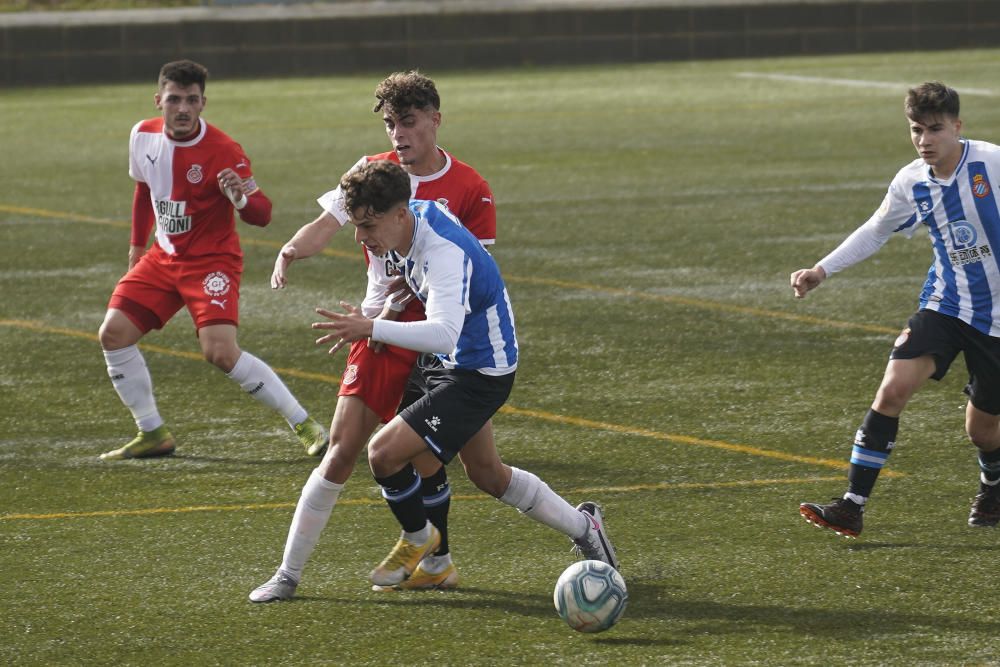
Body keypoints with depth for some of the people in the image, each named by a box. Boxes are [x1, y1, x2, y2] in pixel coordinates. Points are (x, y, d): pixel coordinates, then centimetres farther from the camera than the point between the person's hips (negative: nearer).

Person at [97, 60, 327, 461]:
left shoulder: (224, 152, -20)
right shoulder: (143, 135, -2)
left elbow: (262, 215, -20)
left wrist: (241, 198, -42)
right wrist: (137, 246, 20)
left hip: (211, 259, -7)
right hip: (163, 258, 7)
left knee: (221, 352, -23)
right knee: (113, 333, -4)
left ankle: (304, 424, -12)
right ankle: (152, 435, 9)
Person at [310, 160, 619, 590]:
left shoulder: (444, 253, -34)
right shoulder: (415, 212, -8)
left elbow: (445, 333, -48)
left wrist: (372, 328, -56)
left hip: (481, 372, -10)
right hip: (453, 362, 10)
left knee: (385, 453, -17)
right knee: (486, 474, 23)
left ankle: (418, 538, 12)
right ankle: (583, 527, 40)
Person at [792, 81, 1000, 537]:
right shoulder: (911, 183, -1)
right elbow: (874, 233, 15)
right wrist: (821, 270, 10)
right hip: (944, 305, 3)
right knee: (894, 387, -18)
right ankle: (852, 506, -17)